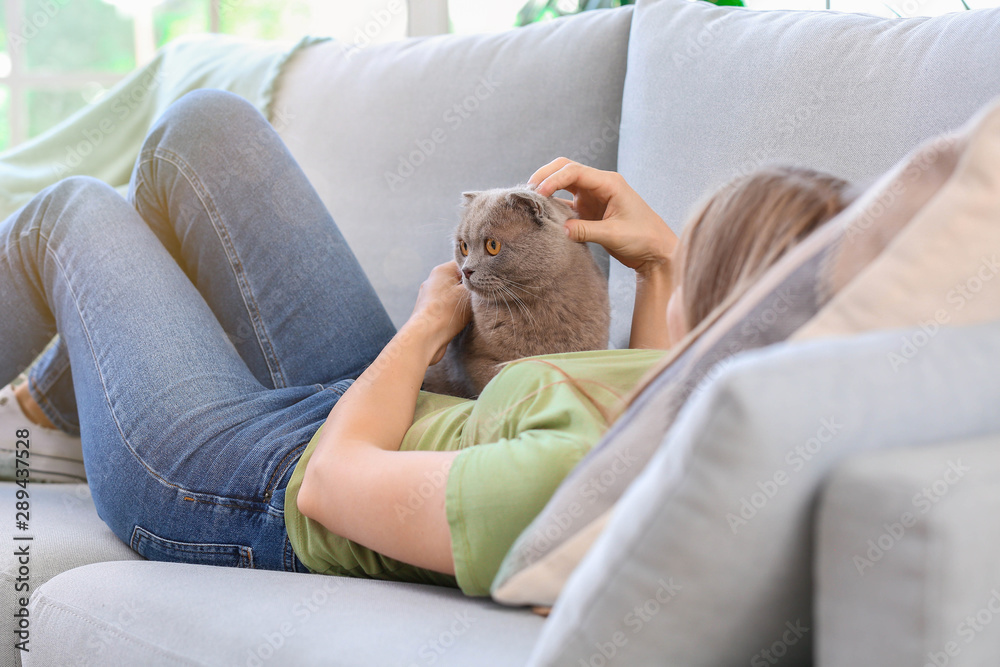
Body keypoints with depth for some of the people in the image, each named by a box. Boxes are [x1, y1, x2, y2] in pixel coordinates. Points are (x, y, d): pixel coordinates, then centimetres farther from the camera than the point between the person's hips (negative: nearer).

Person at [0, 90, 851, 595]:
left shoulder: (580, 477, -45)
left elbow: (329, 485, -28)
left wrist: (430, 323, -13)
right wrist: (661, 260, -5)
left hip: (239, 484, -7)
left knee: (73, 213, 15)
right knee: (203, 127, 16)